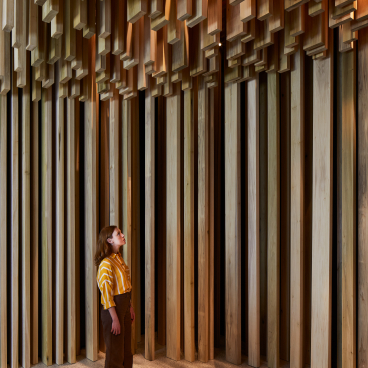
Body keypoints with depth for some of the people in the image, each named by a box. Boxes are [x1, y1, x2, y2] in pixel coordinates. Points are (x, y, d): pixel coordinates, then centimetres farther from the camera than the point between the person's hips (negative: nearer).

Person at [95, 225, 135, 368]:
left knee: (126, 351, 18)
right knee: (115, 354, 3)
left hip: (124, 306, 9)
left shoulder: (119, 258, 10)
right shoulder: (106, 263, -19)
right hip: (113, 308, -9)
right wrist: (115, 318, -21)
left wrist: (130, 307, 15)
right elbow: (106, 293, -21)